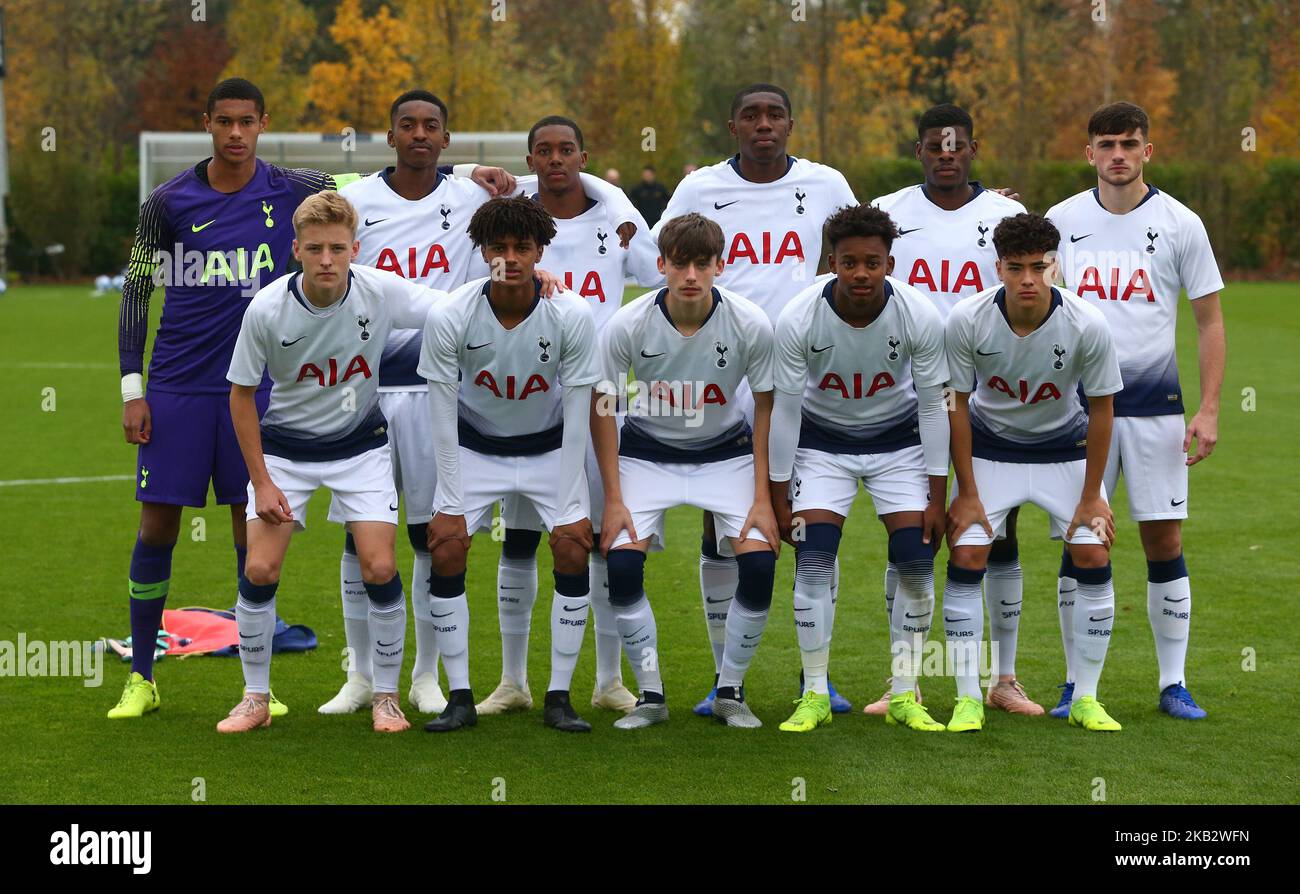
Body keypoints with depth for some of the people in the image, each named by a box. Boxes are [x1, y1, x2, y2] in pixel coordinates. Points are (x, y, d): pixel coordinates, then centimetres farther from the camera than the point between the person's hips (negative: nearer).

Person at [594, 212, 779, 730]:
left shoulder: (751, 324, -20)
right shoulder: (628, 324, -21)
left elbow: (765, 407, -7)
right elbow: (602, 409, -8)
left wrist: (762, 497, -10)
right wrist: (614, 498, -12)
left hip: (726, 451, 0)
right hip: (647, 450, 0)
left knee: (760, 565, -17)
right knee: (620, 566, -19)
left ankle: (730, 693, 4)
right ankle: (651, 696, 0)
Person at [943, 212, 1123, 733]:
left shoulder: (1088, 326, -25)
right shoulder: (967, 320, -24)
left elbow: (1101, 408, -12)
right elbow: (957, 403, -12)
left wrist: (1092, 495, -8)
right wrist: (966, 492, -11)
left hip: (1065, 447, 0)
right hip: (989, 446, 0)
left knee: (1094, 558, -10)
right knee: (965, 557, -12)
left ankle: (1086, 699, 4)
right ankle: (967, 699, -1)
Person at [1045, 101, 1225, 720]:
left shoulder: (1179, 223, -1)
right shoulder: (1061, 220, 4)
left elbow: (1209, 321, 2)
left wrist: (1208, 410, -5)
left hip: (1155, 406, -1)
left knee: (1164, 541, 0)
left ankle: (1174, 683, 9)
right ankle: (1076, 684, 11)